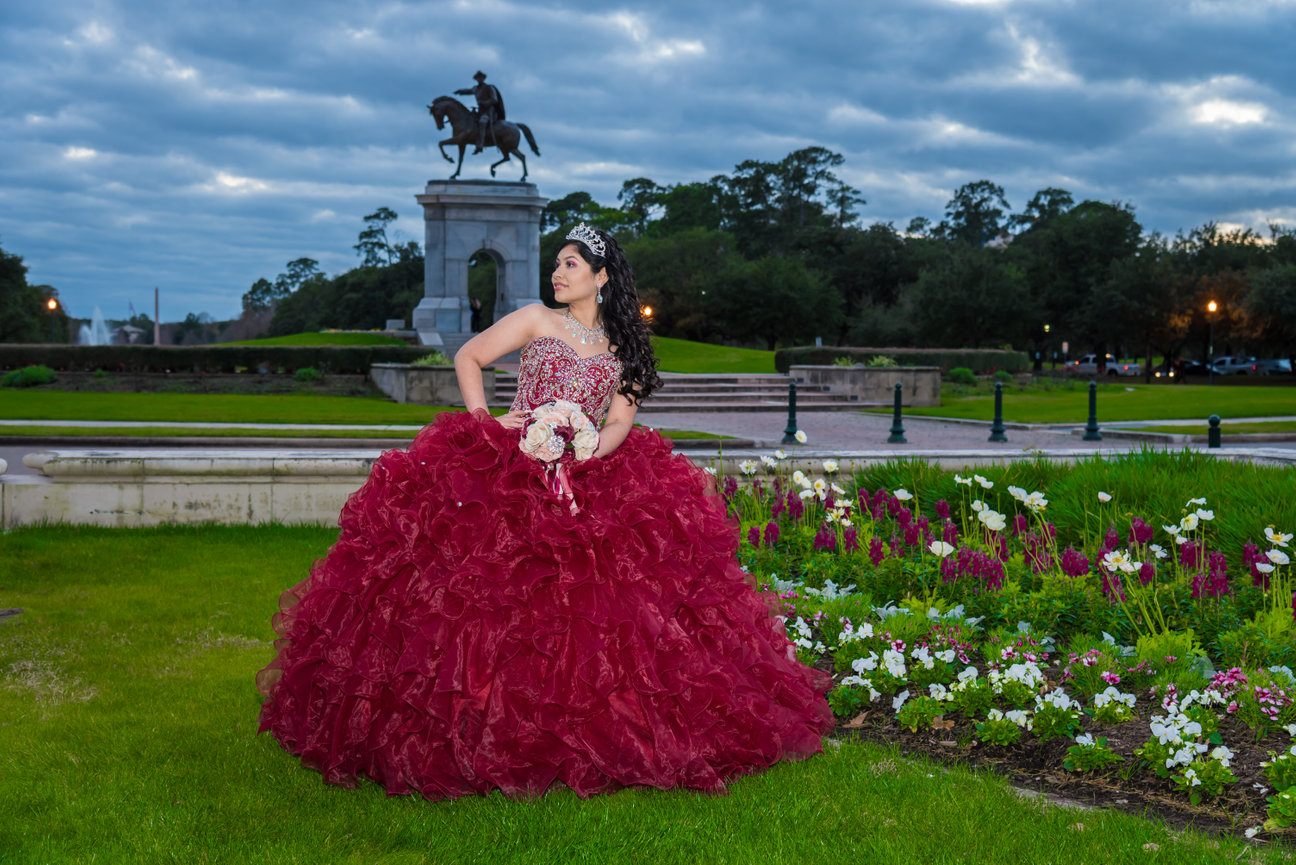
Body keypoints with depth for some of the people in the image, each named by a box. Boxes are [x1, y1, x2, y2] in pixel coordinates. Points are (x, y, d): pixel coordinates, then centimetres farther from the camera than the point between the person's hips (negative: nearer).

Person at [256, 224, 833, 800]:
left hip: (587, 474, 2)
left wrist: (586, 458, -13)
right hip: (509, 467, -1)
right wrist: (485, 421, -2)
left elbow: (621, 419, 5)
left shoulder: (622, 349, 15)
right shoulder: (537, 321, 11)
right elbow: (467, 357, 11)